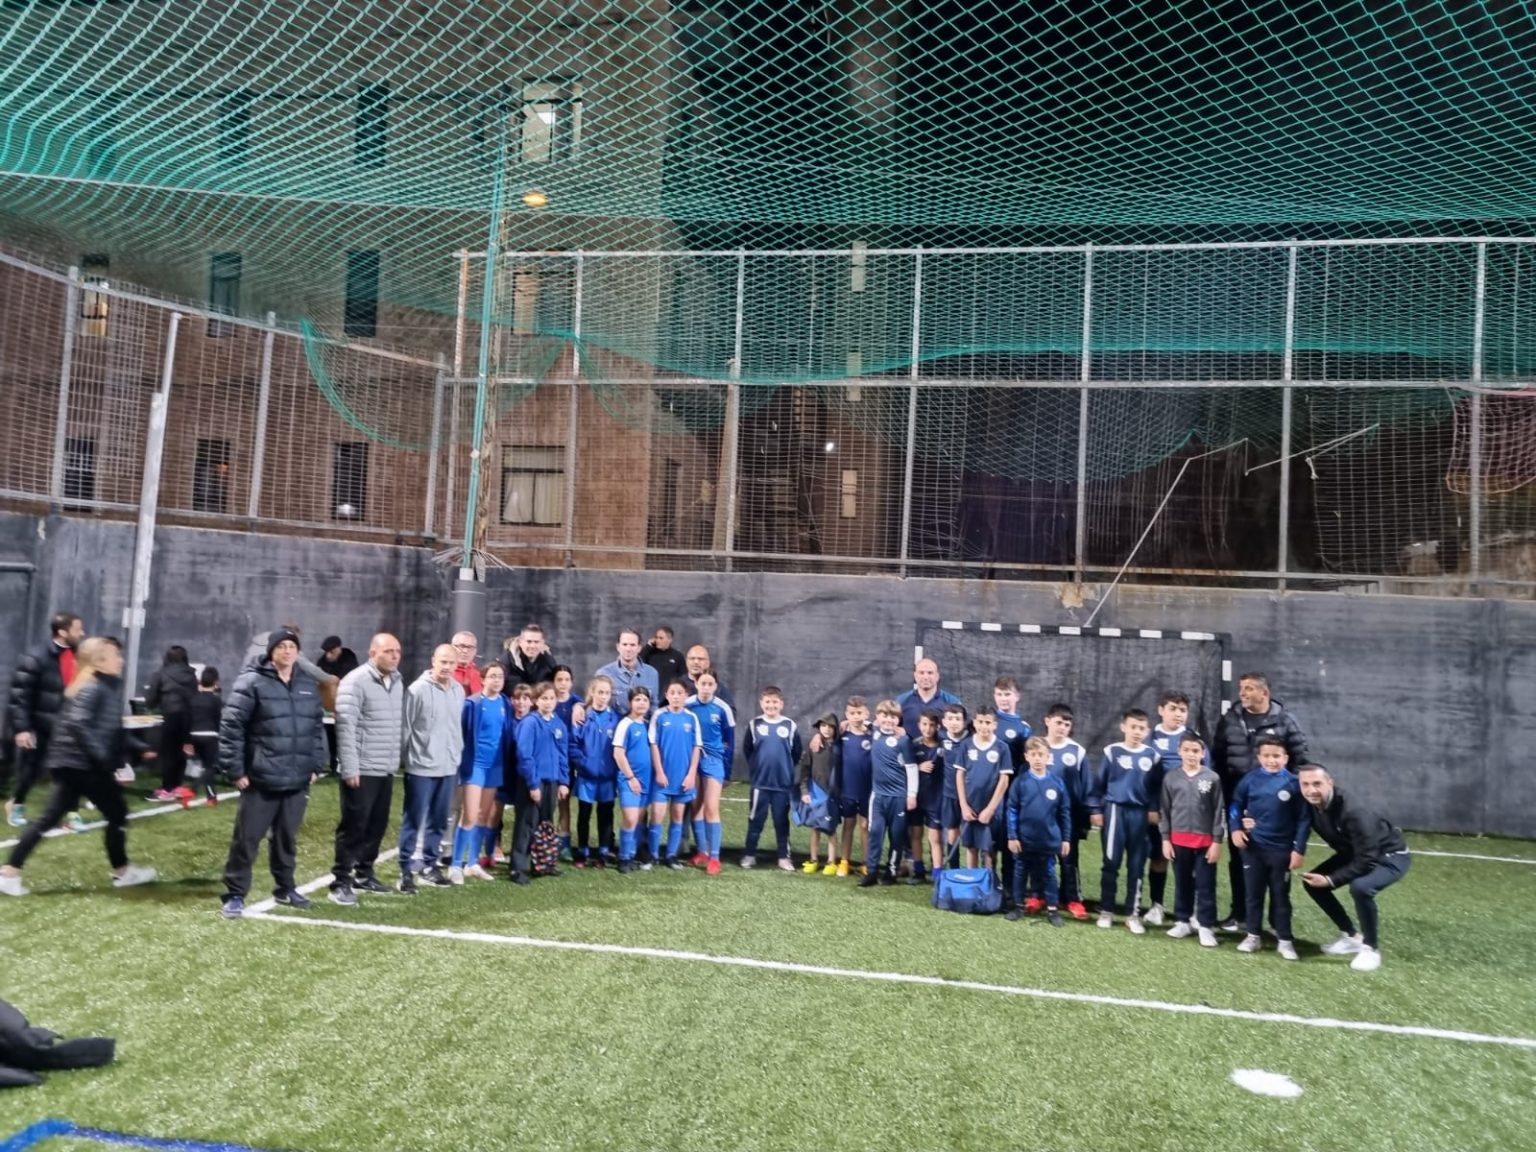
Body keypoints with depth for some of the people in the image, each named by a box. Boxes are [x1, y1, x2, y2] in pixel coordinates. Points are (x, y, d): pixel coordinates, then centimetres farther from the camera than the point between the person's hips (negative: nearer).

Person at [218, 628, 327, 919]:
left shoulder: (309, 684, 10)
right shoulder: (252, 682, -8)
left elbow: (317, 727, 16)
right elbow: (230, 726, -10)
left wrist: (316, 765, 11)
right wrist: (235, 770, -12)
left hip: (297, 780, 5)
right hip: (260, 779, -5)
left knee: (287, 837, 16)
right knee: (246, 838, 3)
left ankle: (285, 888, 30)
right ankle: (235, 895, 15)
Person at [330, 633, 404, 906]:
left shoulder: (397, 683, 11)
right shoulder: (355, 681, -12)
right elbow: (345, 726, -16)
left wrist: (396, 761, 14)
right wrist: (350, 768, -18)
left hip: (386, 770, 7)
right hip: (361, 770, -7)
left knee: (377, 825, 13)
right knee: (353, 826, -1)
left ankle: (364, 874, 27)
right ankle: (341, 882, 8)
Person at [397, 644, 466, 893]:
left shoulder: (458, 691, 7)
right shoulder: (417, 690, -11)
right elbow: (406, 728, -8)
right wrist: (408, 758, -7)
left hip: (449, 767, 6)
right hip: (421, 767, -5)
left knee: (438, 822, 14)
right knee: (413, 821, 2)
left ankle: (430, 865, 26)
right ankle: (406, 870, 10)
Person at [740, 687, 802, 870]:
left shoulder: (790, 726, -2)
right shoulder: (755, 724, -1)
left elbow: (797, 753, 7)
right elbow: (746, 750, 7)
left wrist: (786, 767, 6)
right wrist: (757, 765, 6)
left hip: (783, 783, 0)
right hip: (760, 782, 0)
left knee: (782, 821, 7)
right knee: (755, 819, 7)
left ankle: (784, 857, 15)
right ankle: (749, 855, 17)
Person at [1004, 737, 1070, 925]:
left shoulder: (1057, 783, -3)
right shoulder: (1020, 782, -7)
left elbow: (1065, 813, 4)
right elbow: (1011, 810, -3)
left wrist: (1066, 838, 4)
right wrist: (1012, 836, -6)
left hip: (1049, 841, 0)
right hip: (1024, 839, 0)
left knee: (1048, 875, 11)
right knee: (1020, 874, 13)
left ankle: (1053, 909, 22)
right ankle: (1019, 905, 26)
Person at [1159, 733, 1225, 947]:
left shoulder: (1212, 778, -3)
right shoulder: (1170, 777, 1)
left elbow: (1219, 812, -1)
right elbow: (1164, 810, 4)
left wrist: (1217, 841, -4)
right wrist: (1165, 839, 1)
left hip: (1205, 840, -2)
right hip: (1178, 839, 2)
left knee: (1206, 885, 3)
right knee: (1182, 883, 12)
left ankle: (1206, 926, 10)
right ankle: (1183, 921, 23)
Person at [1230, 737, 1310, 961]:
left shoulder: (1293, 784, -7)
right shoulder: (1250, 780, -3)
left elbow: (1303, 819, -3)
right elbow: (1235, 806, 9)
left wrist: (1299, 849, -6)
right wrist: (1235, 829, -5)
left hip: (1281, 850, -2)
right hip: (1253, 848, 2)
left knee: (1280, 896, 8)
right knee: (1253, 894, 11)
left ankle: (1285, 940, 18)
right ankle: (1253, 936, 23)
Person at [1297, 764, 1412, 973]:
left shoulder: (1353, 813, -36)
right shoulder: (1311, 806, -16)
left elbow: (1366, 862, -34)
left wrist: (1331, 880, -29)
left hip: (1390, 856, -8)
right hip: (1355, 854, 8)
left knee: (1361, 887, -34)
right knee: (1313, 882, -2)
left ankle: (1371, 949, -11)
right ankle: (1351, 937, 14)